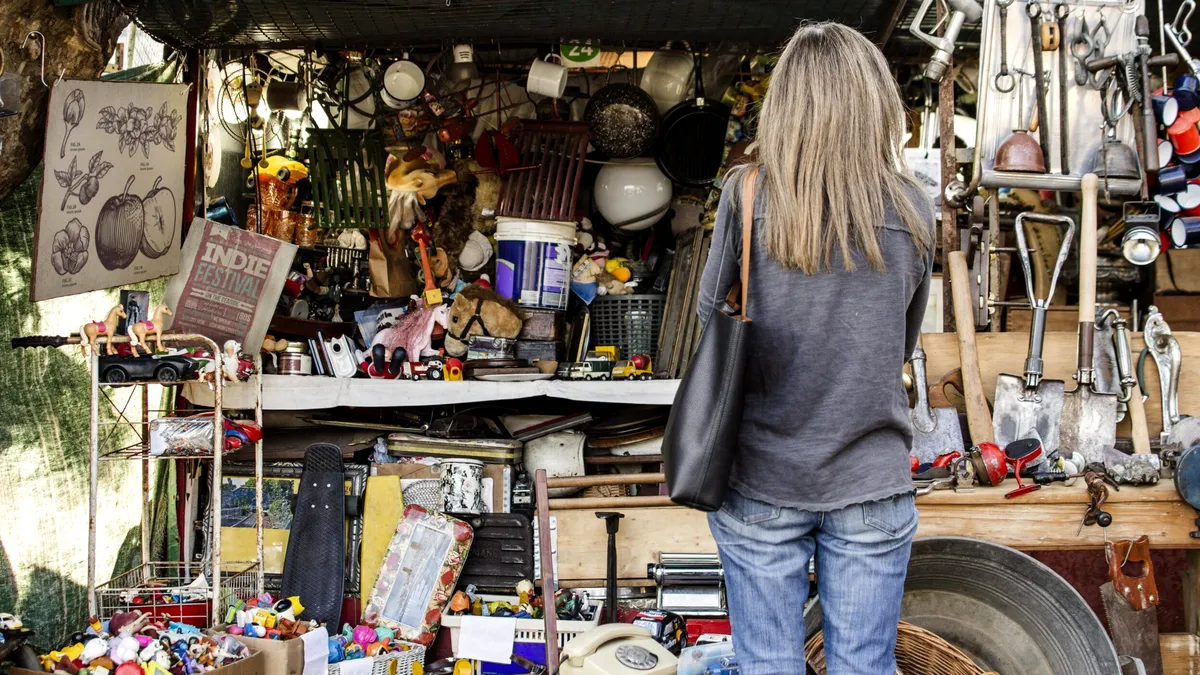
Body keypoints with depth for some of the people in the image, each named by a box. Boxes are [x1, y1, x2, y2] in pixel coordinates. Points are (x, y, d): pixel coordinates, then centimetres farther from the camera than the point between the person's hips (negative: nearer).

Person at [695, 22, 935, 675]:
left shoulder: (747, 193, -8)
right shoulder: (910, 208, -3)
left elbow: (709, 314, -1)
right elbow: (904, 343, 6)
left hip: (762, 480, -1)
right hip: (871, 483, 1)